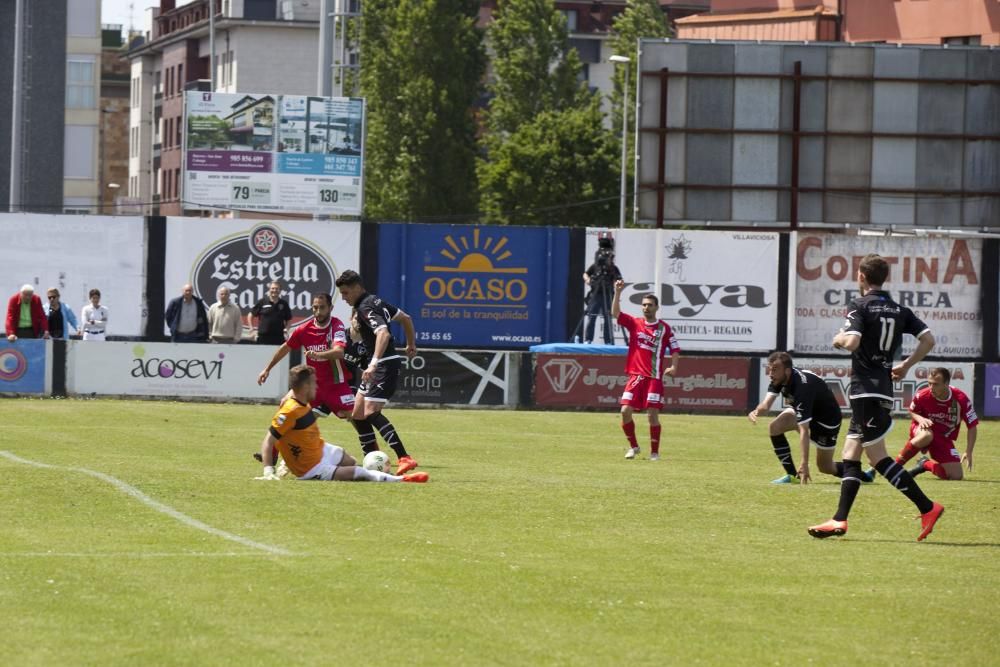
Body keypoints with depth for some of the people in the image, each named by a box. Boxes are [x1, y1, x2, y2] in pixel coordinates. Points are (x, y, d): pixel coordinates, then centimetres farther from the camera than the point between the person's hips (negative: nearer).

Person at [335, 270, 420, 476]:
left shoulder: (366, 307, -17)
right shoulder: (375, 301, 14)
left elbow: (383, 333, -34)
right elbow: (405, 318, 24)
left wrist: (374, 364, -44)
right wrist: (411, 344, 35)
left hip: (386, 364, -11)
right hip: (376, 366, 11)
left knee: (371, 413, -21)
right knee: (358, 415, 11)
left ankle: (404, 458, -28)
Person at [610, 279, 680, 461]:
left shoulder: (664, 328, 3)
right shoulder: (634, 323, 8)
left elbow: (675, 349, 5)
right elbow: (615, 313, -3)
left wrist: (673, 367, -11)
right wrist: (618, 293, -13)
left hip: (654, 377, -2)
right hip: (635, 376, 2)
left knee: (653, 414, -6)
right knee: (625, 411, -6)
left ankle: (654, 452, 3)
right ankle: (633, 446, 13)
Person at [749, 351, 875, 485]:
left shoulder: (802, 386, -40)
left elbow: (804, 430, -42)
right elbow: (768, 401, -19)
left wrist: (804, 464, -44)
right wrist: (757, 411, -45)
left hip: (827, 419, -7)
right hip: (807, 411, 7)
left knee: (825, 467, 1)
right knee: (774, 426, -16)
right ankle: (792, 475, -6)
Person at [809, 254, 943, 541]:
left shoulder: (860, 305, -8)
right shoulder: (899, 310, 12)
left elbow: (852, 342, -22)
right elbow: (928, 339, 5)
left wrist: (839, 339, 0)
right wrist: (906, 365, 17)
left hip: (865, 388, -8)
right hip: (884, 386, 8)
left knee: (877, 456, -8)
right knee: (850, 455, 11)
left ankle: (927, 507, -14)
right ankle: (840, 520, 7)